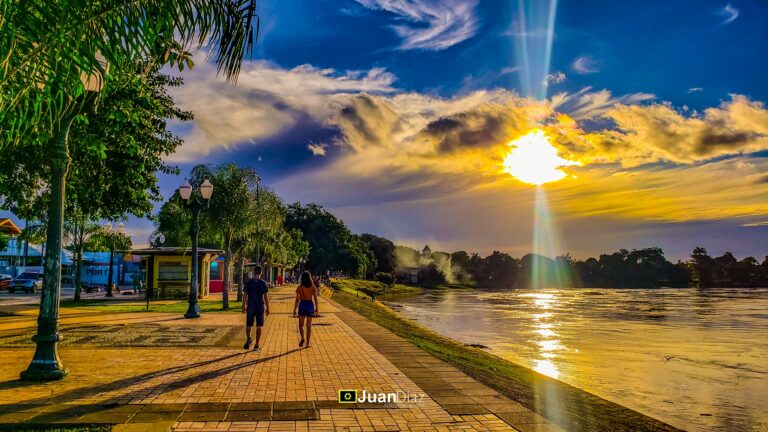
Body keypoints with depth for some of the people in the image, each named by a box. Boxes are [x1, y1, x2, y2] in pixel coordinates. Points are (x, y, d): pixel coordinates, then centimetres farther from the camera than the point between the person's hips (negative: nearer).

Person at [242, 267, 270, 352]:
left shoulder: (248, 282, 0)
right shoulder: (263, 283, -4)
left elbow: (245, 295, 2)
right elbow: (266, 296, -5)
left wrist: (244, 306, 12)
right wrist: (267, 308, 2)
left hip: (250, 307, 1)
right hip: (260, 307, -1)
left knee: (248, 325, 16)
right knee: (259, 327, 5)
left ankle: (248, 339, -7)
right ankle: (256, 346, 6)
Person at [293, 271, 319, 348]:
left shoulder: (299, 287, -8)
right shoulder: (313, 286, -2)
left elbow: (297, 299, -9)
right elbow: (315, 298, -1)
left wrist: (294, 310, -3)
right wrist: (316, 307, 12)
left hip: (302, 305, -2)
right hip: (310, 305, 2)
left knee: (301, 324, 13)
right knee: (309, 325, 10)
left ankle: (302, 338, -8)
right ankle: (307, 343, 9)